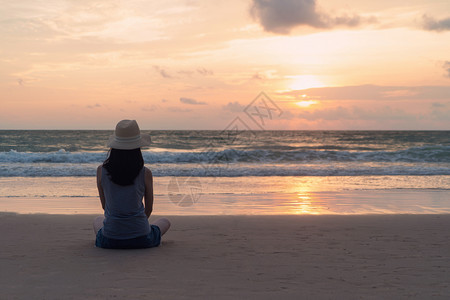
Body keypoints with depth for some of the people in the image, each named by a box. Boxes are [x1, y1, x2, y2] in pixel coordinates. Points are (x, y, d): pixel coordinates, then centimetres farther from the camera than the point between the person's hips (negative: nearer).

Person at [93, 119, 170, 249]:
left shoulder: (101, 171, -7)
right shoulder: (146, 174, -10)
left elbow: (104, 205, 7)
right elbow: (149, 209, 4)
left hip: (109, 240, 2)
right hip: (141, 239, -2)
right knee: (165, 222, 32)